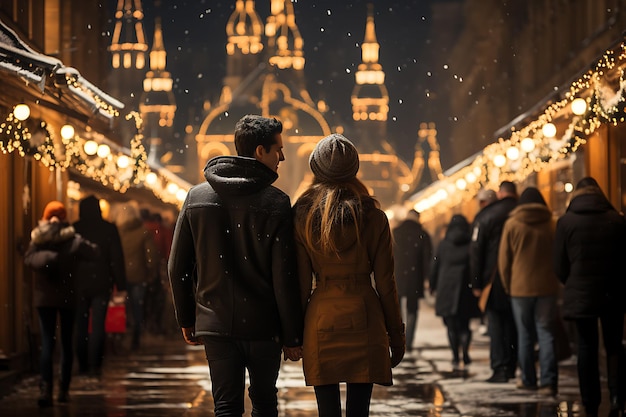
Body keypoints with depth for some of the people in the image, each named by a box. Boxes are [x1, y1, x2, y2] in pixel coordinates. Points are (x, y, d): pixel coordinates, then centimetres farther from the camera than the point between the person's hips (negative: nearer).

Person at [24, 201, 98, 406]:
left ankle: (45, 388, -20)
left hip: (44, 296, 0)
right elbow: (93, 252, -4)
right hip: (67, 296, 0)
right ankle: (64, 389, 13)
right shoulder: (73, 240, -7)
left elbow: (29, 258, -12)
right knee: (66, 342, 11)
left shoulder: (38, 239, -4)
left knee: (47, 342, -2)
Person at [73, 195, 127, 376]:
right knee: (98, 324, 1)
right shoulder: (109, 229, -3)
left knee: (80, 325, 10)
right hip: (102, 283, 0)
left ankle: (83, 365, 12)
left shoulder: (73, 229, -3)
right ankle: (95, 365, -5)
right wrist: (121, 286, 0)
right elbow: (117, 259, -3)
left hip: (79, 284, 1)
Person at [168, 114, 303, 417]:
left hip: (215, 324, 3)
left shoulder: (196, 197, 2)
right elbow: (284, 278, -11)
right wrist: (292, 336, -3)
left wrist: (186, 319, 16)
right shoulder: (276, 203, -10)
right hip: (262, 325, -2)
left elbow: (177, 268, 5)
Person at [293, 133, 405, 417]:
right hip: (364, 322, -1)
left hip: (320, 320, 1)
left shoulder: (303, 216, -1)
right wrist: (396, 335, 8)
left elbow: (301, 283, 1)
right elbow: (385, 283, 0)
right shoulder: (372, 217, -3)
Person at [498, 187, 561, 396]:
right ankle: (548, 382, -8)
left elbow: (504, 259, 1)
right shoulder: (551, 224, 2)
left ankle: (528, 379, 15)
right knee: (547, 334, 0)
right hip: (547, 288, 1)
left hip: (520, 288, -1)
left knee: (525, 335, 10)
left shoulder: (512, 224, -2)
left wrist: (508, 286, 11)